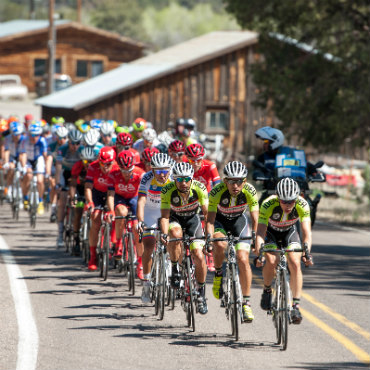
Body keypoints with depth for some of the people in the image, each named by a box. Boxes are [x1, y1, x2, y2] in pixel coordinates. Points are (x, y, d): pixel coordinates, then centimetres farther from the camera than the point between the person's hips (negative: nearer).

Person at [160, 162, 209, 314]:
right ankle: (175, 270, -17)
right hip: (174, 218, -1)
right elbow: (165, 216, -30)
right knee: (176, 233, -37)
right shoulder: (168, 191, -29)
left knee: (199, 255, -13)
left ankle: (201, 293, 4)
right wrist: (164, 234, -47)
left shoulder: (199, 188, -26)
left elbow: (207, 212, -24)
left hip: (192, 218, 1)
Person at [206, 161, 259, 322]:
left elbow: (255, 219, -23)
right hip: (220, 220, -1)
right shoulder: (217, 191, -32)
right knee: (220, 245, -33)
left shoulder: (250, 191, -27)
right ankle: (218, 275, -5)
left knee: (243, 259, -14)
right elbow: (210, 219, -31)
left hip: (239, 220, 1)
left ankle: (246, 302, -5)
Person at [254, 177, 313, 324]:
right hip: (270, 232, -1)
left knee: (295, 264, -21)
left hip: (289, 232, 1)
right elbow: (260, 232, -39)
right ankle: (267, 290, 3)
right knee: (271, 261, -26)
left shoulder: (302, 205, -30)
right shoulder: (268, 205, -35)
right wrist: (259, 254, -54)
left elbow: (307, 233, -36)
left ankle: (296, 306, -16)